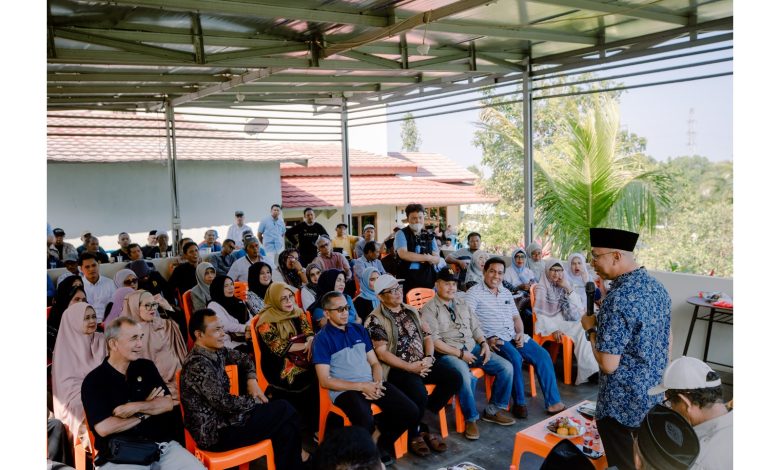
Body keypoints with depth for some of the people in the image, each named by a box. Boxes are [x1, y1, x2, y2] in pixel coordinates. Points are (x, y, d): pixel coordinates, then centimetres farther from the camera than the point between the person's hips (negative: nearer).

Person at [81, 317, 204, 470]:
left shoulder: (147, 367, 12)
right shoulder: (94, 380, -2)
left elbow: (168, 404, 5)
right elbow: (103, 428, -12)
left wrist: (135, 407, -10)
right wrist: (145, 413, -2)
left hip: (163, 445, 4)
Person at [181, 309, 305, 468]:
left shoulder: (216, 351, 4)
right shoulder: (198, 365, -24)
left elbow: (243, 358, 20)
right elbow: (224, 402, -25)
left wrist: (252, 381, 2)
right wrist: (255, 400, -9)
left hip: (222, 417, 8)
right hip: (214, 433, -8)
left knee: (285, 422, -2)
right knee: (285, 410, -6)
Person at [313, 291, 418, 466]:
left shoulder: (359, 330, 15)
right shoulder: (322, 338, -3)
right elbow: (325, 381, -8)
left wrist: (377, 383, -5)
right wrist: (361, 386, -13)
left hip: (371, 385, 6)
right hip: (345, 390, -6)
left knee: (410, 412, -11)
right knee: (366, 423, -35)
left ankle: (381, 443, 14)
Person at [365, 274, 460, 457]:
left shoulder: (411, 311, 13)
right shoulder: (376, 320, -8)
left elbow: (427, 335, 12)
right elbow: (382, 353, -13)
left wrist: (429, 357, -7)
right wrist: (410, 367, -17)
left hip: (422, 363, 7)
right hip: (397, 368, -7)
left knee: (454, 378, -11)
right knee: (419, 394, -32)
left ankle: (423, 419, 2)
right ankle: (415, 433, 0)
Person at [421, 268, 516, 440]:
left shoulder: (462, 304, 18)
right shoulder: (429, 309, -5)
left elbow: (475, 327, 19)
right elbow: (434, 341, -12)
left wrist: (484, 343, -1)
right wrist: (460, 353, -16)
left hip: (472, 348, 7)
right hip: (448, 353, -7)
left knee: (506, 367, -7)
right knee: (466, 377, -36)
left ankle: (493, 410, 9)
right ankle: (471, 419, -12)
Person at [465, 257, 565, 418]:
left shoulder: (506, 292, 19)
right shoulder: (474, 293, -4)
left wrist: (520, 333, 2)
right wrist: (485, 340, -23)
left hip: (514, 336, 7)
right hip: (494, 339, -7)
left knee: (543, 355, -9)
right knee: (515, 358, -32)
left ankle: (553, 402, -2)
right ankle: (519, 403, -14)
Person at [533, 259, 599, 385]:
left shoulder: (565, 285, 13)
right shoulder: (541, 288, -1)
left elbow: (578, 306, 2)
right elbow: (541, 313, -9)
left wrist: (568, 289, -10)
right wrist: (553, 329, -21)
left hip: (566, 321, 5)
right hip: (549, 323, -5)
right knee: (581, 331, -28)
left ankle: (590, 370, -26)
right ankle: (590, 370, -26)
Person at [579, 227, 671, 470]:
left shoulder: (618, 298, -26)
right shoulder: (657, 286, 2)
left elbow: (608, 364, -25)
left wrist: (591, 328, -10)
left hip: (624, 405, -8)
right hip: (657, 398, 9)